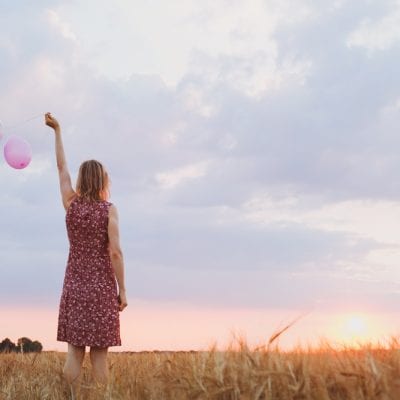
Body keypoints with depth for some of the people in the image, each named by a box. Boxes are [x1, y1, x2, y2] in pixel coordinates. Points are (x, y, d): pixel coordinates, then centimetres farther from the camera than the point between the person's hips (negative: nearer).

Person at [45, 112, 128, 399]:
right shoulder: (109, 209, -7)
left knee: (74, 351, 5)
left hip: (75, 283, 3)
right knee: (99, 354, -1)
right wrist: (122, 290, -7)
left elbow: (62, 166, 15)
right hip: (102, 284, -3)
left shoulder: (71, 204, 2)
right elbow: (115, 252, -13)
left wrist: (58, 131, 25)